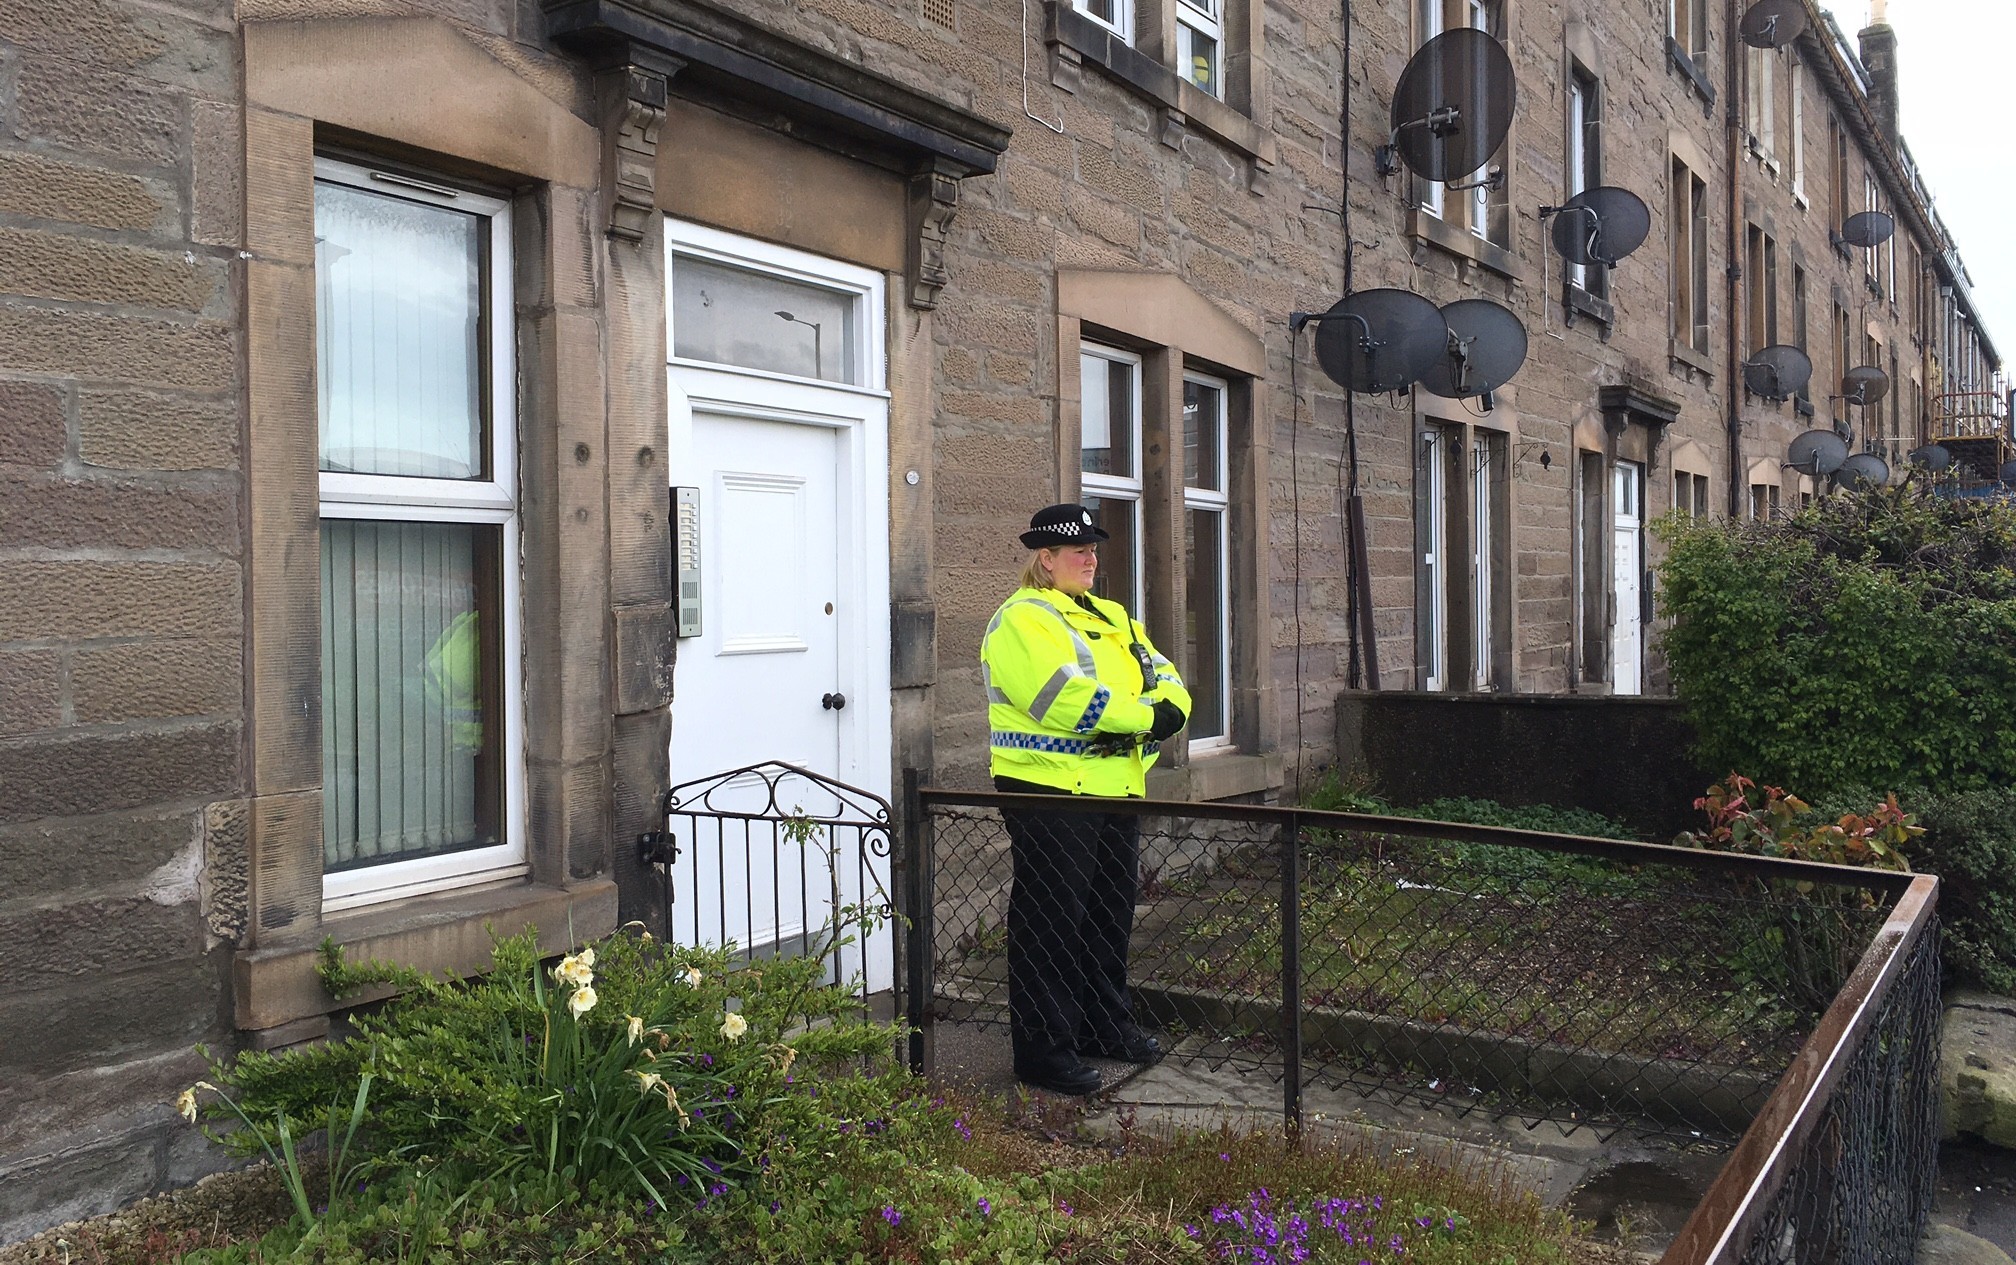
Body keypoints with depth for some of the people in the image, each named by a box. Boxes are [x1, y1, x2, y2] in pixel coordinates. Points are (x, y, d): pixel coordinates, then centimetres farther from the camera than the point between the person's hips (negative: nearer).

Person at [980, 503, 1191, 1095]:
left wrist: (1169, 713, -13)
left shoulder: (1110, 617, 18)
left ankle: (1106, 1026, 33)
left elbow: (1165, 679, 11)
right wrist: (1146, 716, -15)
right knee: (1050, 924, -2)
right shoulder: (1022, 619, -10)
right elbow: (1066, 696, -24)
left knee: (1110, 915, 18)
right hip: (1050, 795, -9)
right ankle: (1043, 1050, 8)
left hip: (1115, 791, 9)